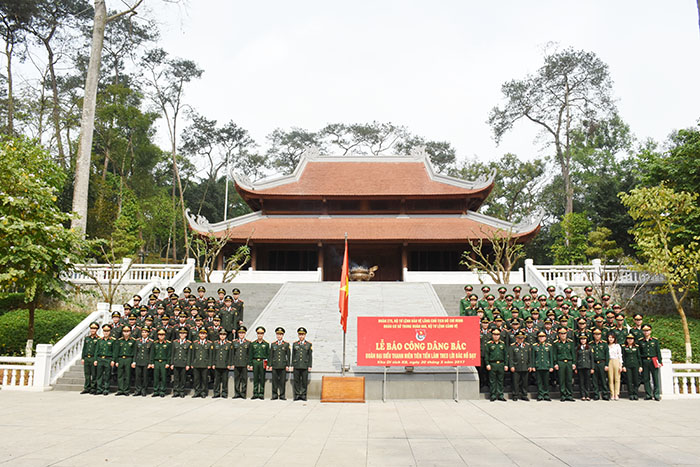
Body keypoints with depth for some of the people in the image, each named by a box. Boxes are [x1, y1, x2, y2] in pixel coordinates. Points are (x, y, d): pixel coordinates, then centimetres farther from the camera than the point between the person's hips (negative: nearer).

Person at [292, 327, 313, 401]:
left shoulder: (309, 344, 6)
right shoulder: (294, 344, 10)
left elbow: (310, 356, 5)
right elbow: (293, 355, 11)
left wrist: (309, 366, 0)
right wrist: (292, 365, 6)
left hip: (305, 366, -1)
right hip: (296, 366, 1)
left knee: (304, 381, 0)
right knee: (296, 381, 2)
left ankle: (303, 395, 8)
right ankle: (297, 395, 9)